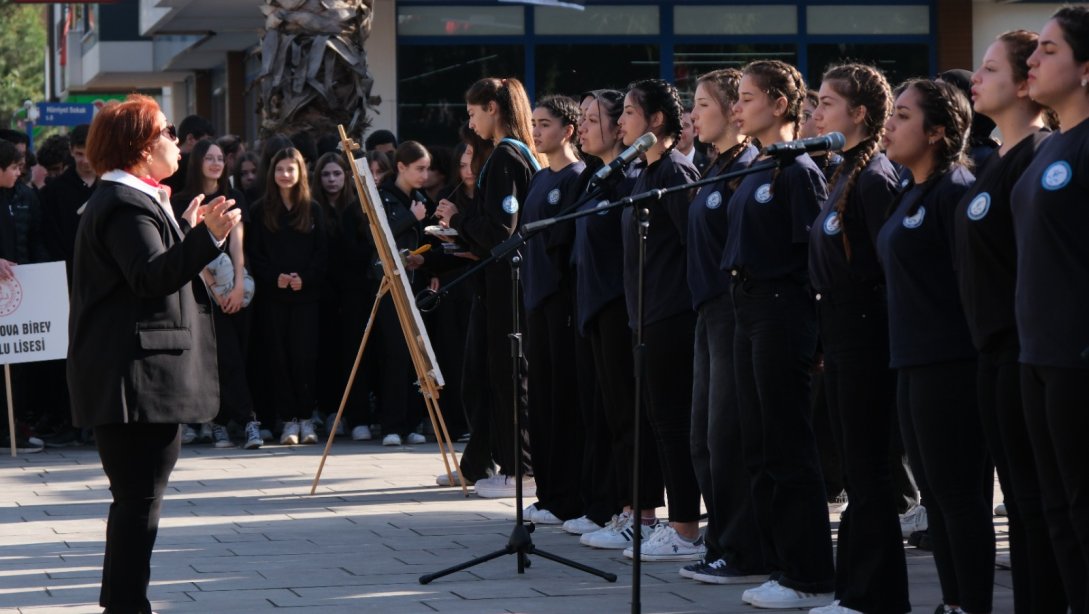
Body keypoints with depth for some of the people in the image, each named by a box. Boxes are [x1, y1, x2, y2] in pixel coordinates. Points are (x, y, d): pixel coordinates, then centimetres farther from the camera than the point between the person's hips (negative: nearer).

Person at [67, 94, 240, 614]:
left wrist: (185, 230, 31)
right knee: (140, 497, -10)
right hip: (135, 374, -11)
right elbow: (151, 278, -28)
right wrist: (207, 238, -37)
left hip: (136, 374, 11)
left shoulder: (133, 199, 19)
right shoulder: (126, 206, -16)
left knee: (137, 495, 15)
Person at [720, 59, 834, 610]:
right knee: (759, 447, 11)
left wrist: (800, 316, -17)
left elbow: (815, 252, -16)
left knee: (789, 447, -6)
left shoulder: (799, 170, -12)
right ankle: (780, 565, 17)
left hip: (782, 311, -10)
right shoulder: (753, 172, 15)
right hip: (748, 310, 10)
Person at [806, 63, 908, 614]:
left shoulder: (875, 176, -14)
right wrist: (825, 321, 14)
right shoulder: (843, 174, 15)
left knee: (867, 467, -5)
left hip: (865, 334, -9)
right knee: (855, 465, 12)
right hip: (839, 331, 9)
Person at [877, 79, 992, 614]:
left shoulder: (955, 191, -12)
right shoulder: (910, 196, 16)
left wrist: (974, 351, -16)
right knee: (935, 491, 11)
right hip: (913, 362, 9)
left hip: (949, 364, -9)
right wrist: (903, 347, 17)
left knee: (960, 493, -6)